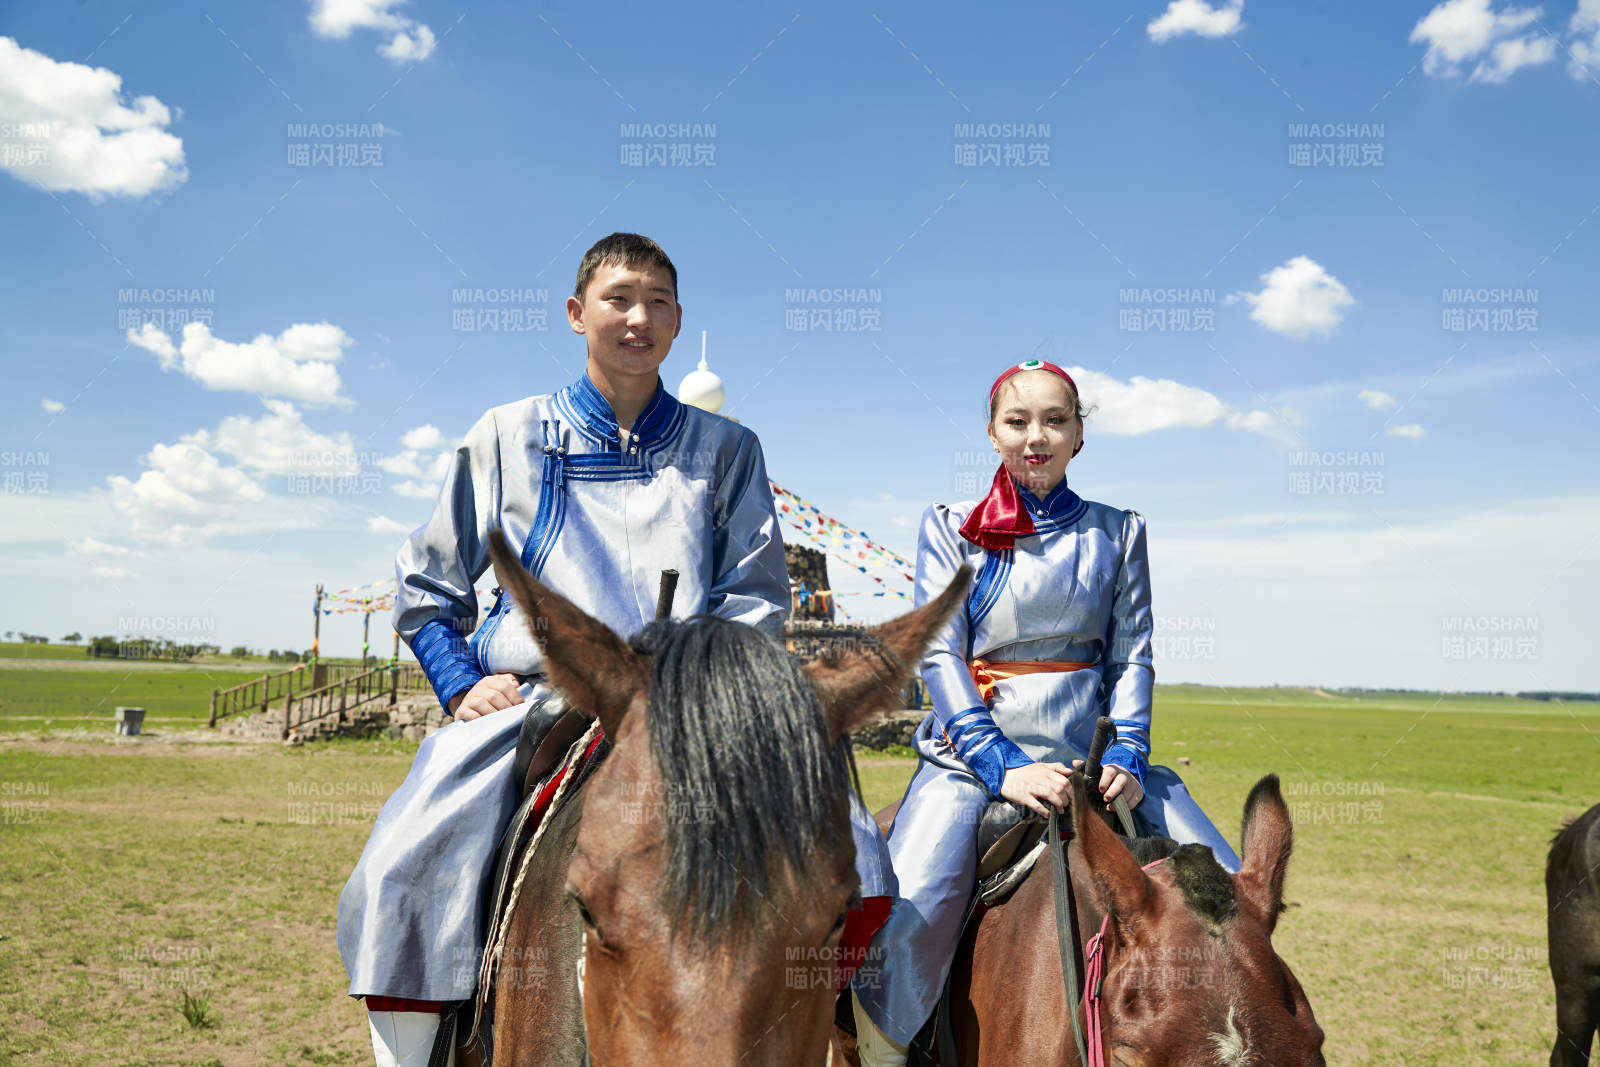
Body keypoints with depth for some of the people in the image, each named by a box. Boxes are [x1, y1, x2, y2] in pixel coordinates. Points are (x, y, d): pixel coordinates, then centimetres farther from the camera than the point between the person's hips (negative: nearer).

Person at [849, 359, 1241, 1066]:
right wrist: (1002, 767, -15)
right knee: (910, 910, -27)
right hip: (975, 751, -2)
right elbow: (940, 653, -3)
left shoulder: (1118, 532, 13)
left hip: (1092, 747, 3)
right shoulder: (949, 529, 6)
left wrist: (1126, 757, -10)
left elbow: (1131, 655, 8)